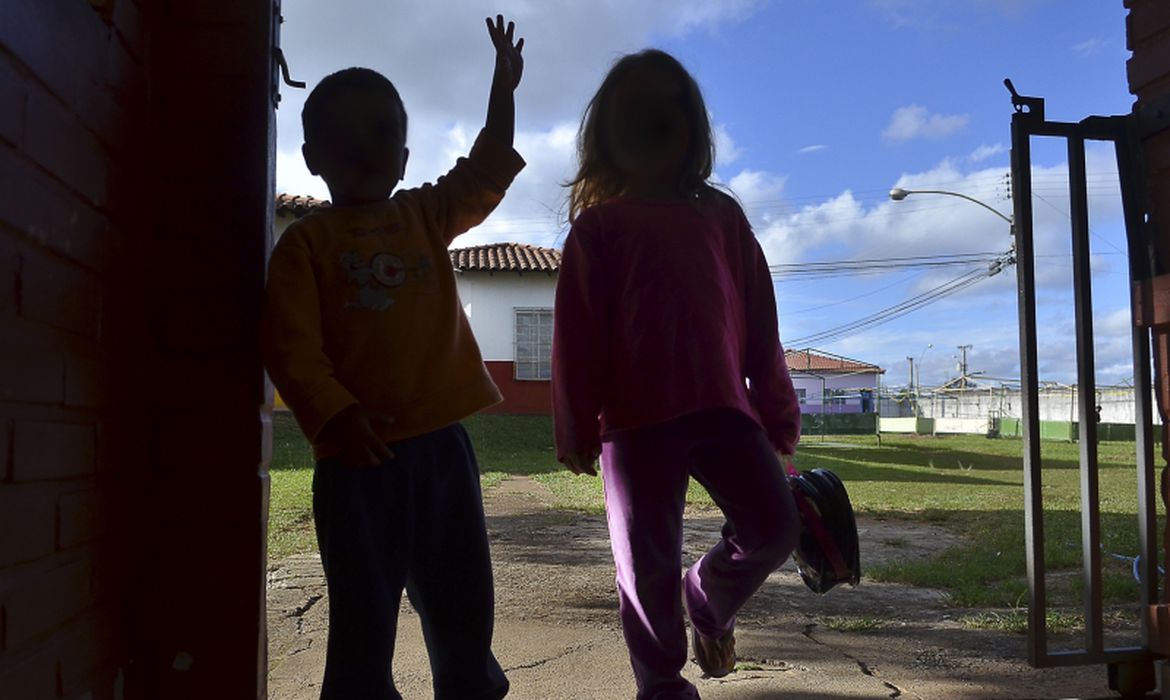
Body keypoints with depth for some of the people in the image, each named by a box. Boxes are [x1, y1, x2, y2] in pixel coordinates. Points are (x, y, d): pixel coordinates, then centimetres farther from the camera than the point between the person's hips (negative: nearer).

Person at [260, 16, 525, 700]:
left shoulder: (426, 215, 14)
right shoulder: (306, 240, 0)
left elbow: (487, 172, 24)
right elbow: (291, 342, -8)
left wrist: (504, 87, 20)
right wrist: (334, 413, -19)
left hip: (442, 443, 5)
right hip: (358, 453, -4)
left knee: (464, 607, 14)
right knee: (365, 617, 2)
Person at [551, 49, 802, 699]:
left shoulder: (721, 215, 13)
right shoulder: (597, 226, 6)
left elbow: (759, 321, 12)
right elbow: (577, 336, 1)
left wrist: (778, 410, 10)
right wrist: (576, 427, -2)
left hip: (722, 405, 3)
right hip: (635, 417, -2)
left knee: (774, 528, -8)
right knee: (647, 565, 1)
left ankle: (708, 597, 25)